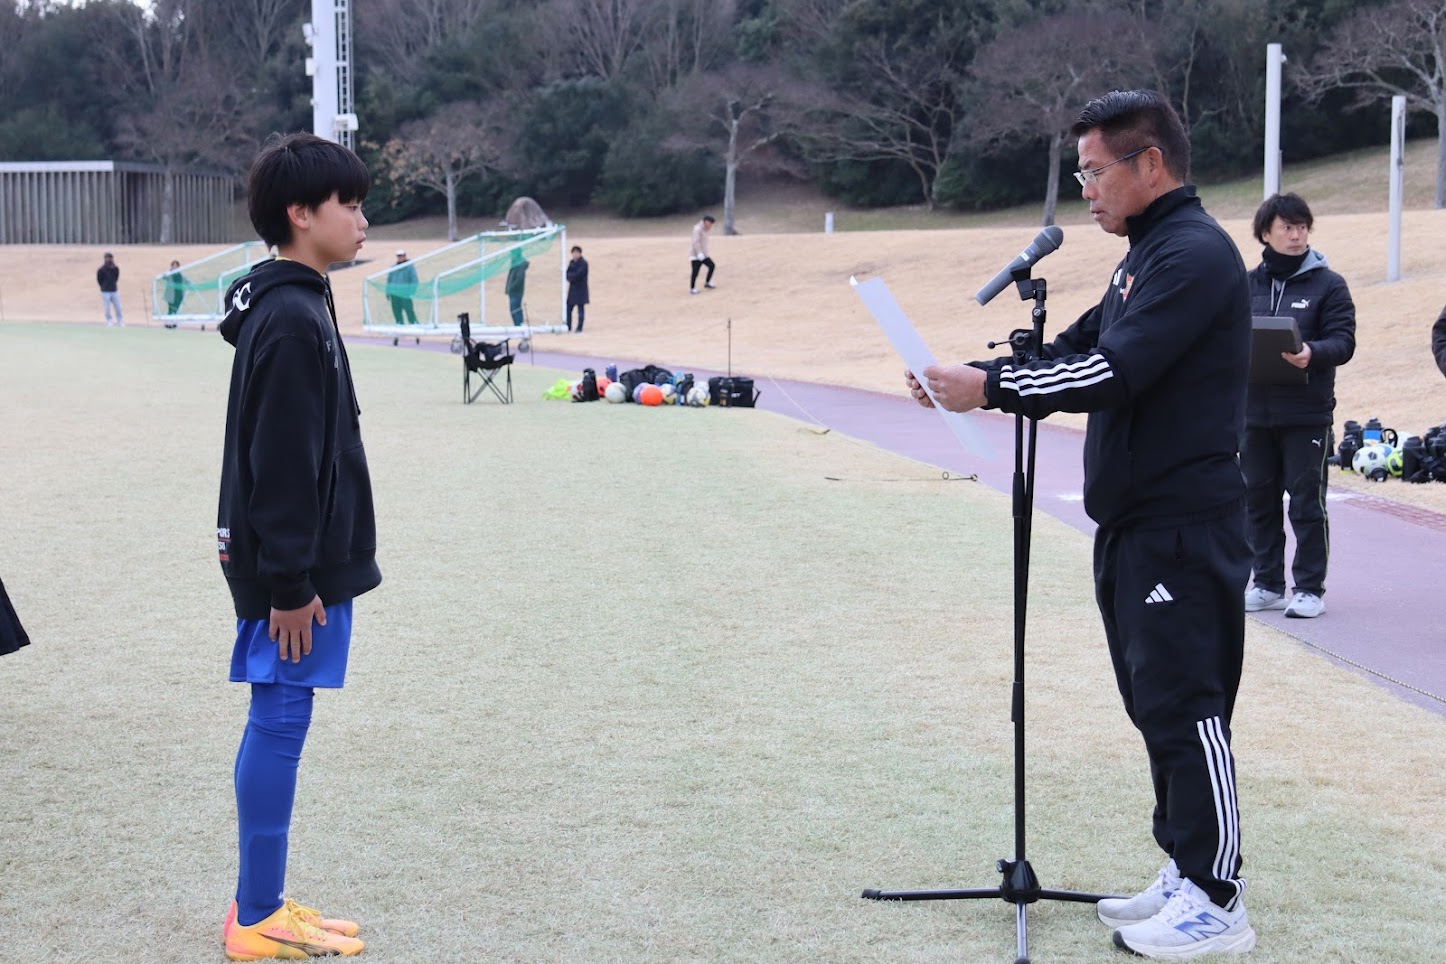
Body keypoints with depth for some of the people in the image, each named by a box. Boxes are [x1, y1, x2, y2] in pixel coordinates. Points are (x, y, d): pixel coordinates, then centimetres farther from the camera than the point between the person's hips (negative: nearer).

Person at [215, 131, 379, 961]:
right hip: (293, 571, -10)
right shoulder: (292, 320, -18)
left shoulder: (294, 308, 13)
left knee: (278, 725, 13)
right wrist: (290, 583, -20)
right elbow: (280, 464, -21)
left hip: (305, 563, 10)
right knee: (279, 726, -3)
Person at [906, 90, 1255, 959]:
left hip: (1183, 529, -10)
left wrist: (991, 388, -19)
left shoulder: (1195, 253, -14)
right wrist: (974, 379, 3)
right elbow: (1076, 351, 17)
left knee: (1185, 707, -6)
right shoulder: (1149, 254, 19)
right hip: (1135, 523, 10)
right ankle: (1187, 874, 23)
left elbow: (1116, 373, -23)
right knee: (1160, 706, 14)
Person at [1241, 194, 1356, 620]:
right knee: (1259, 500, 9)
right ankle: (1268, 584, 20)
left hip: (1308, 413, -4)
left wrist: (1311, 353, -26)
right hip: (1255, 410, 4)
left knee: (1307, 501, -1)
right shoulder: (1248, 285, 9)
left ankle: (1310, 588, 8)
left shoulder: (1328, 285, 0)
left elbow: (1343, 341, -6)